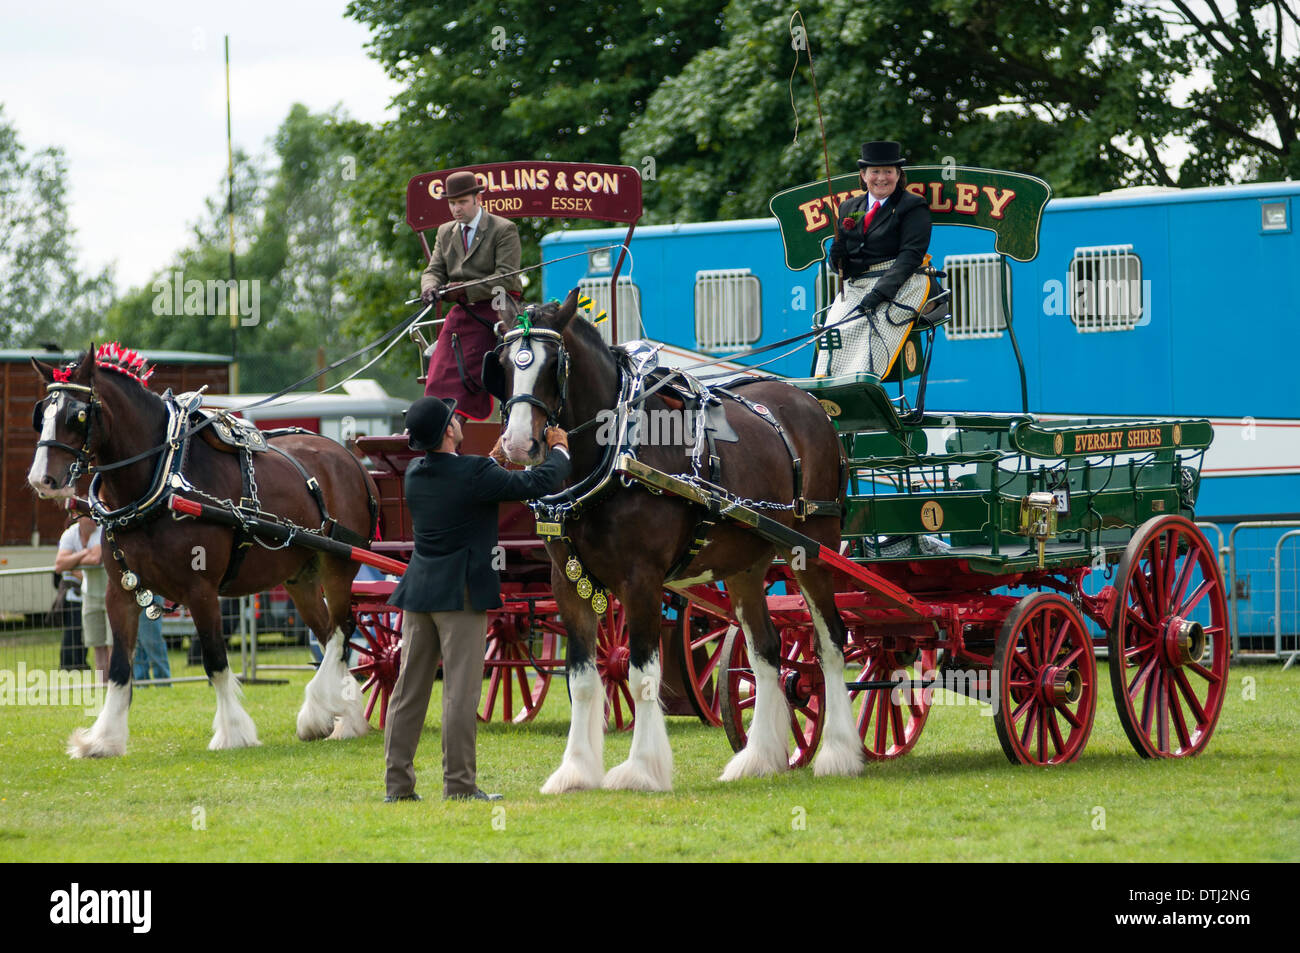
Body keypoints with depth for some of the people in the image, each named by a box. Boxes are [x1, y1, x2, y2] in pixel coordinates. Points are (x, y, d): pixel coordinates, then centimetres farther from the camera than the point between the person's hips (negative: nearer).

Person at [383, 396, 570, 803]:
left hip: (418, 593, 7)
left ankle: (398, 782, 11)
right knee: (461, 692, -3)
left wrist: (493, 459, 30)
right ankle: (459, 783, -4)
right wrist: (559, 449, 8)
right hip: (460, 594, -7)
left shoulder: (415, 473, 5)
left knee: (408, 690, 9)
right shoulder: (474, 474, -15)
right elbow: (540, 483, -10)